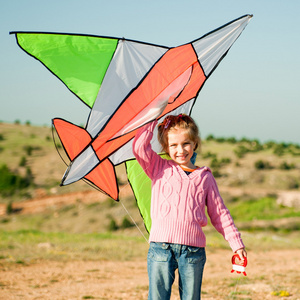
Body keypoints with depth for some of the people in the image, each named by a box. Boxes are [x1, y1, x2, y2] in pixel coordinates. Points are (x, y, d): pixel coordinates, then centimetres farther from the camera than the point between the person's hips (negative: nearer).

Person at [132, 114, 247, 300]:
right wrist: (153, 120, 7)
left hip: (193, 250, 1)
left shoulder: (205, 177, 14)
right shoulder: (160, 169, 12)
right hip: (161, 247, -1)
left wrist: (236, 243, 13)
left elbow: (219, 213, 16)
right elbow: (139, 147, -1)